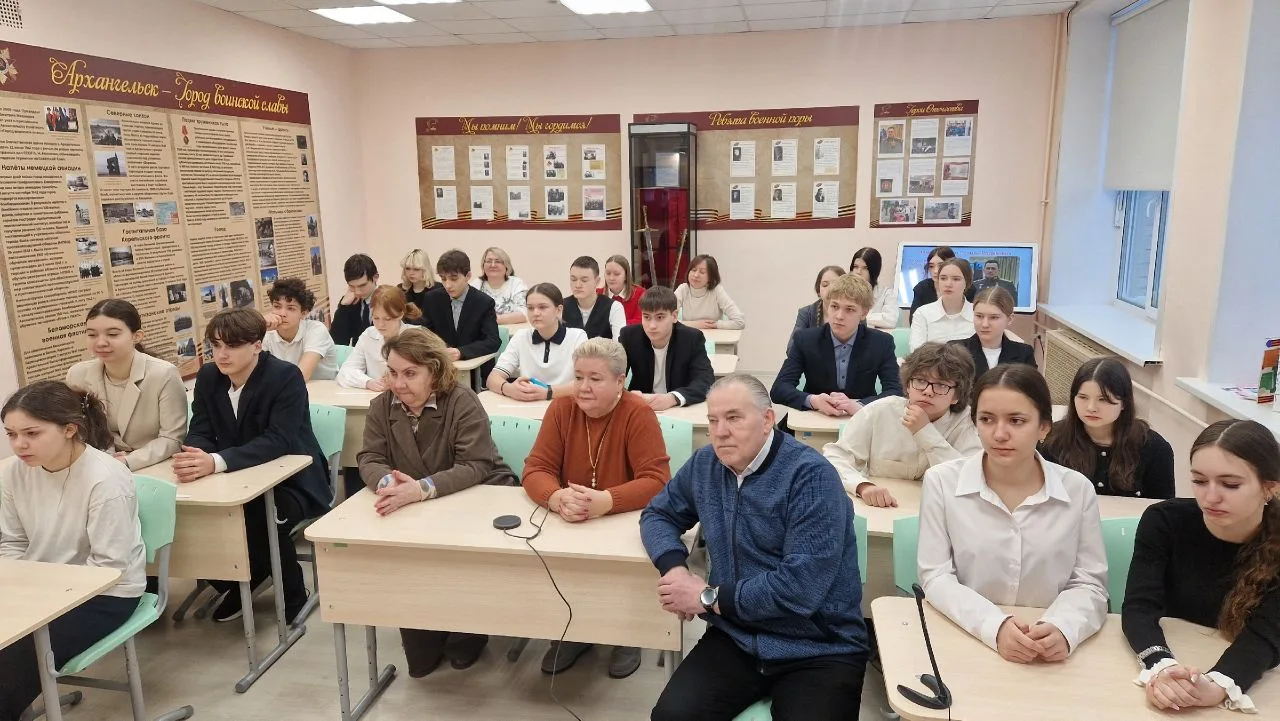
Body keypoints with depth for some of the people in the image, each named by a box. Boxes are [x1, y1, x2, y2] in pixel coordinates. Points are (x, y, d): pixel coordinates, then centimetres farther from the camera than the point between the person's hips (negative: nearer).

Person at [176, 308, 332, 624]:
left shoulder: (286, 377, -20)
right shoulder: (207, 377, -2)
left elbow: (278, 441, -28)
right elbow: (200, 432, -5)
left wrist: (216, 462, -42)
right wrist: (194, 456, -31)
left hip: (291, 480, -5)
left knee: (262, 520, -33)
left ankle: (292, 594, -3)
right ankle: (234, 585, 10)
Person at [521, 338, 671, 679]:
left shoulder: (638, 414, -15)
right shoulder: (561, 409, -4)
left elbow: (656, 481, -22)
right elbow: (535, 470, -7)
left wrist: (605, 502, -39)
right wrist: (558, 498, -31)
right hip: (568, 525, 3)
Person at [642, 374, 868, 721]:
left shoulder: (811, 476, -16)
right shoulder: (705, 464, 4)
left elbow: (801, 587, -23)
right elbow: (658, 514, 18)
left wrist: (709, 598, -14)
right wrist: (674, 567, -4)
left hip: (818, 650, -4)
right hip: (736, 638, 4)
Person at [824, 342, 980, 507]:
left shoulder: (967, 421, -6)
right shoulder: (880, 412, -6)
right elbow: (834, 456, -10)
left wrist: (927, 433, -21)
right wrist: (863, 486, -29)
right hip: (875, 511, 0)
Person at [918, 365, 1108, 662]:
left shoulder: (1077, 489, 1)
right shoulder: (941, 481, -3)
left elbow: (1089, 585, 3)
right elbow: (936, 576, -4)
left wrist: (1063, 630, -17)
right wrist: (994, 626, -20)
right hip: (960, 642, -1)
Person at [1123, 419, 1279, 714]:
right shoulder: (1164, 521, -11)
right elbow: (1139, 607, -18)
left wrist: (1217, 686, -40)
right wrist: (1163, 667, -38)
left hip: (1251, 686, 0)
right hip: (1172, 652, 0)